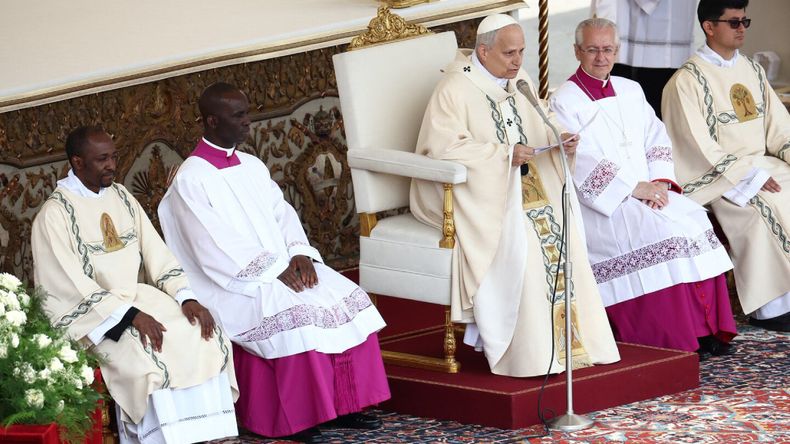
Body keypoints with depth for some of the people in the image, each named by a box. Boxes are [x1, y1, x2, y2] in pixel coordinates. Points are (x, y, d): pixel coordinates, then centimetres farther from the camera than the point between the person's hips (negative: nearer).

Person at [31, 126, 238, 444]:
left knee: (208, 337, -14)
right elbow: (71, 284, -17)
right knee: (146, 358, -32)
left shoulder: (121, 197, 11)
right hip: (91, 314, -6)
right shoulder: (54, 214, -10)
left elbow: (156, 253, 8)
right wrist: (130, 315, -24)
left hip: (137, 297, 7)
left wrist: (187, 298, -9)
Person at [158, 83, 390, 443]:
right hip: (233, 283, -8)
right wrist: (274, 271, -19)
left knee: (347, 299, -10)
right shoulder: (191, 179, -10)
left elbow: (282, 215, 13)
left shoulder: (252, 166, 15)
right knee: (295, 314, -31)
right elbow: (215, 247, -17)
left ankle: (343, 403, -4)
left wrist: (299, 254, -8)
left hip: (282, 267, 8)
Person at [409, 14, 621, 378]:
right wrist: (504, 153, -22)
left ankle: (564, 342, -16)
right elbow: (443, 148, -19)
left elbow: (539, 136, 19)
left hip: (521, 181, 7)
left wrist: (560, 141, -5)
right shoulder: (455, 89, -10)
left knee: (558, 227, -18)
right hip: (471, 189, -7)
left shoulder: (519, 83, 14)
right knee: (519, 235, -30)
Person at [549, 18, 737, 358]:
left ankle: (708, 328, -15)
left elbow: (657, 139, 15)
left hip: (646, 193, 7)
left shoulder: (630, 91, 18)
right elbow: (581, 164, -14)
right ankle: (675, 340, -25)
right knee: (659, 230, -28)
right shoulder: (565, 102, -4)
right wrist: (633, 188, -18)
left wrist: (660, 182, -4)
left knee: (694, 218, -16)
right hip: (597, 202, -7)